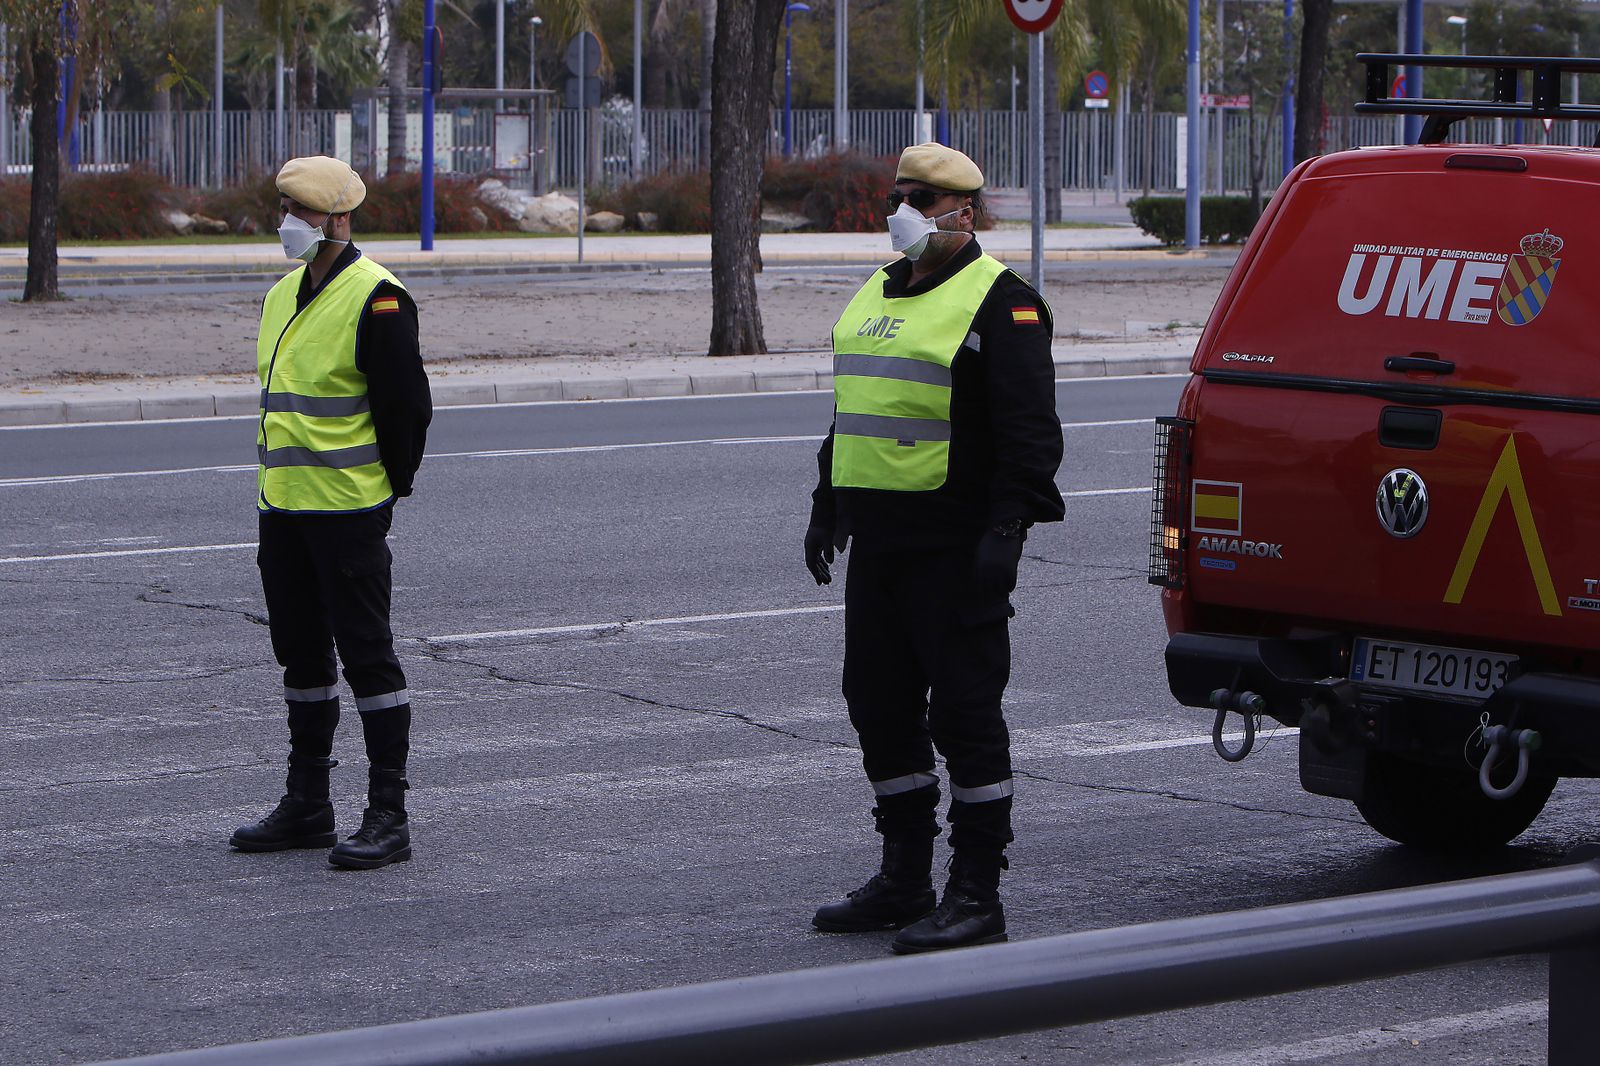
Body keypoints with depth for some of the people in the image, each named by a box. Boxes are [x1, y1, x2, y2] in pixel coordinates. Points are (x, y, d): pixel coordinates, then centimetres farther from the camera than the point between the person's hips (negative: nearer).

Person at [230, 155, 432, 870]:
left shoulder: (375, 298, -13)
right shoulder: (283, 295, 14)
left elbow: (407, 405, -13)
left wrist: (387, 490, -7)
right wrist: (278, 484, 17)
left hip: (349, 510, -9)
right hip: (283, 508, 9)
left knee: (367, 654, -5)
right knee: (301, 653, 14)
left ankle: (388, 819, -2)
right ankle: (307, 807, 24)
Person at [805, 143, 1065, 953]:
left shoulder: (998, 303, -9)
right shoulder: (877, 296, 18)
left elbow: (1030, 430, -14)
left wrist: (1007, 527, -21)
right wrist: (828, 506, 23)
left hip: (956, 548, -9)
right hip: (879, 543, 9)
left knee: (963, 710, -5)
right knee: (880, 705, 12)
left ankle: (976, 895, 0)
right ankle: (904, 879, 23)